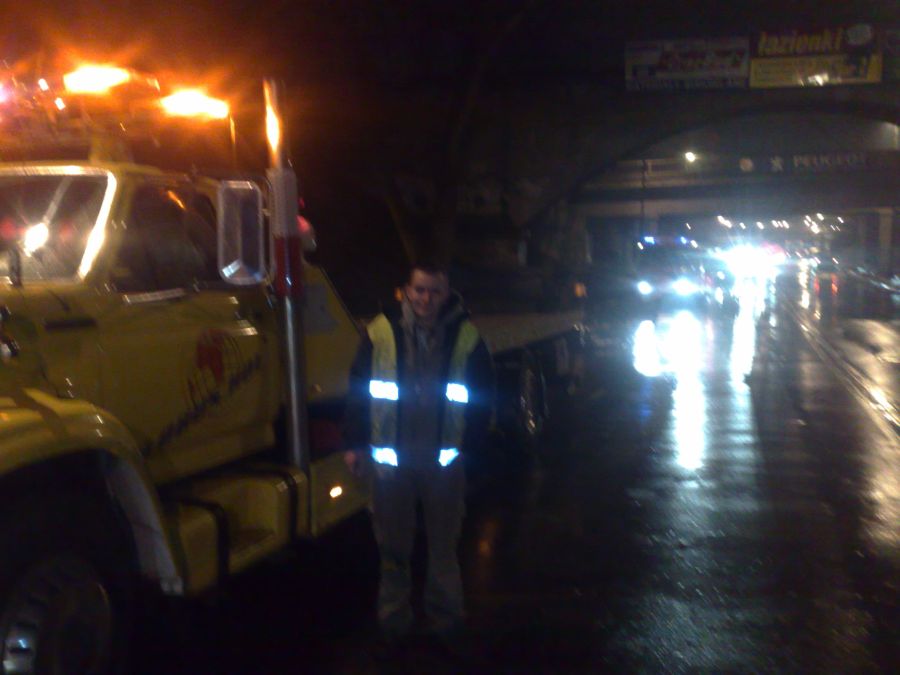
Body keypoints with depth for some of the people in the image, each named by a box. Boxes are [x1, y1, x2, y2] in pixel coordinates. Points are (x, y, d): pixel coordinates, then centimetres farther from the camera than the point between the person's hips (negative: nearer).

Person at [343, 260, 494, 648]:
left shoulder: (465, 336, -4)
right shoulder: (382, 332, -7)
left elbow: (481, 395, 5)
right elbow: (359, 388, 0)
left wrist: (470, 442, 3)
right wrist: (356, 443, -1)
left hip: (443, 459, 0)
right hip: (391, 456, 0)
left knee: (444, 543, 13)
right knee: (393, 545, 10)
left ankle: (445, 615, 28)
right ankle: (394, 619, 24)